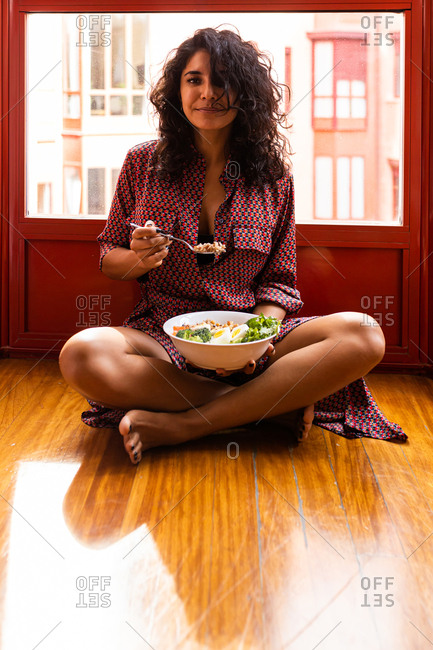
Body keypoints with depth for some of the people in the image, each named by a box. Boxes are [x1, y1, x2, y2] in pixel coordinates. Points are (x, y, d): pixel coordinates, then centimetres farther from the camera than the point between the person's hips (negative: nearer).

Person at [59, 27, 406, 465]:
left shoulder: (273, 176, 6)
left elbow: (279, 281, 6)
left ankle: (178, 425, -26)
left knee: (363, 335, -26)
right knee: (81, 354, -34)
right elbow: (107, 258, 13)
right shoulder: (144, 164, 6)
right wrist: (139, 260, -12)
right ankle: (272, 404, -21)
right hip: (161, 336, 0)